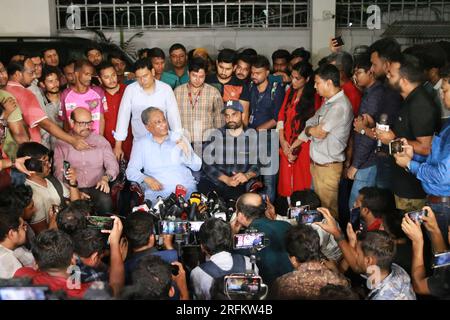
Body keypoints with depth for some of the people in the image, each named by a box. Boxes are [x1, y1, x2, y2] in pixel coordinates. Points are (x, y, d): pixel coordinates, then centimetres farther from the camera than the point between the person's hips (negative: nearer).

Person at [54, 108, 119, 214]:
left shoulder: (101, 141, 10)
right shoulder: (62, 143, 6)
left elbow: (113, 165, 6)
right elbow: (59, 172, 0)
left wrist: (105, 178, -17)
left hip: (96, 187, 1)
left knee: (105, 201, -31)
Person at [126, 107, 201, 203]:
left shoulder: (179, 138, 10)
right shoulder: (140, 144, 10)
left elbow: (197, 167, 8)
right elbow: (131, 171, 5)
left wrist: (187, 151, -11)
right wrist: (146, 179, -13)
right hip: (156, 191, 0)